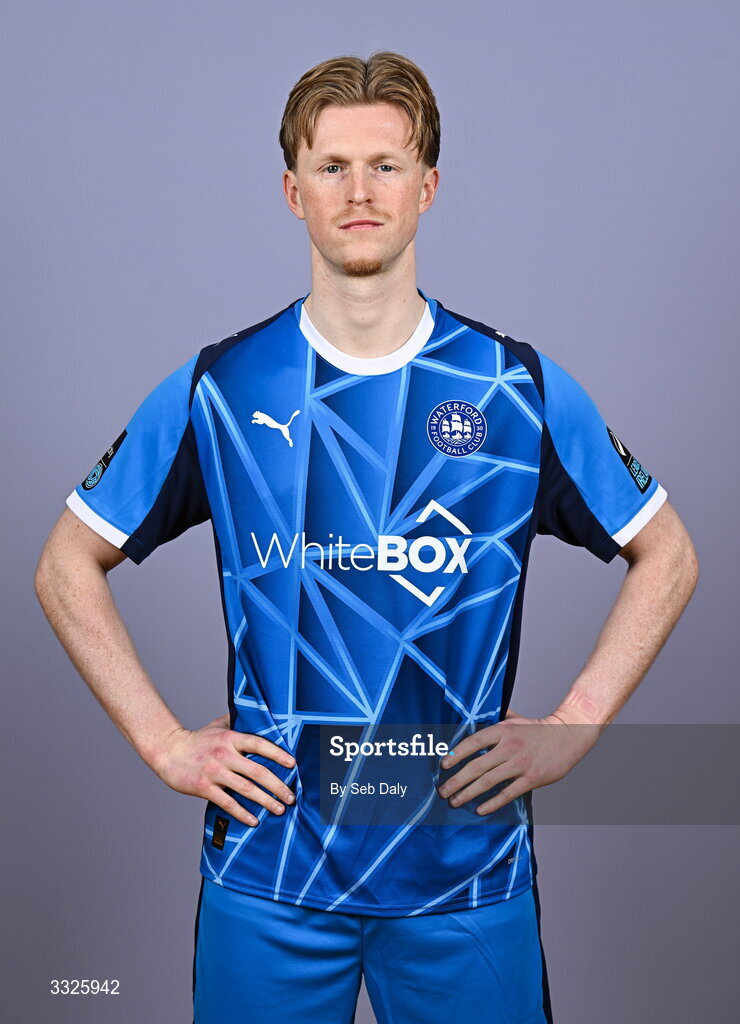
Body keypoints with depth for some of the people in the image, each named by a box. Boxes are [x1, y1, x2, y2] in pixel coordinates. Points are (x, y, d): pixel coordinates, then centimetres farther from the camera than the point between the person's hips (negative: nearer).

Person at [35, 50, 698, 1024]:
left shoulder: (520, 387, -2)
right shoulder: (217, 390, -2)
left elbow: (667, 556, 8)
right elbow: (68, 567, 7)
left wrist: (570, 728, 0)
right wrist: (164, 742, -1)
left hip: (468, 870, 1)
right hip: (268, 868, 0)